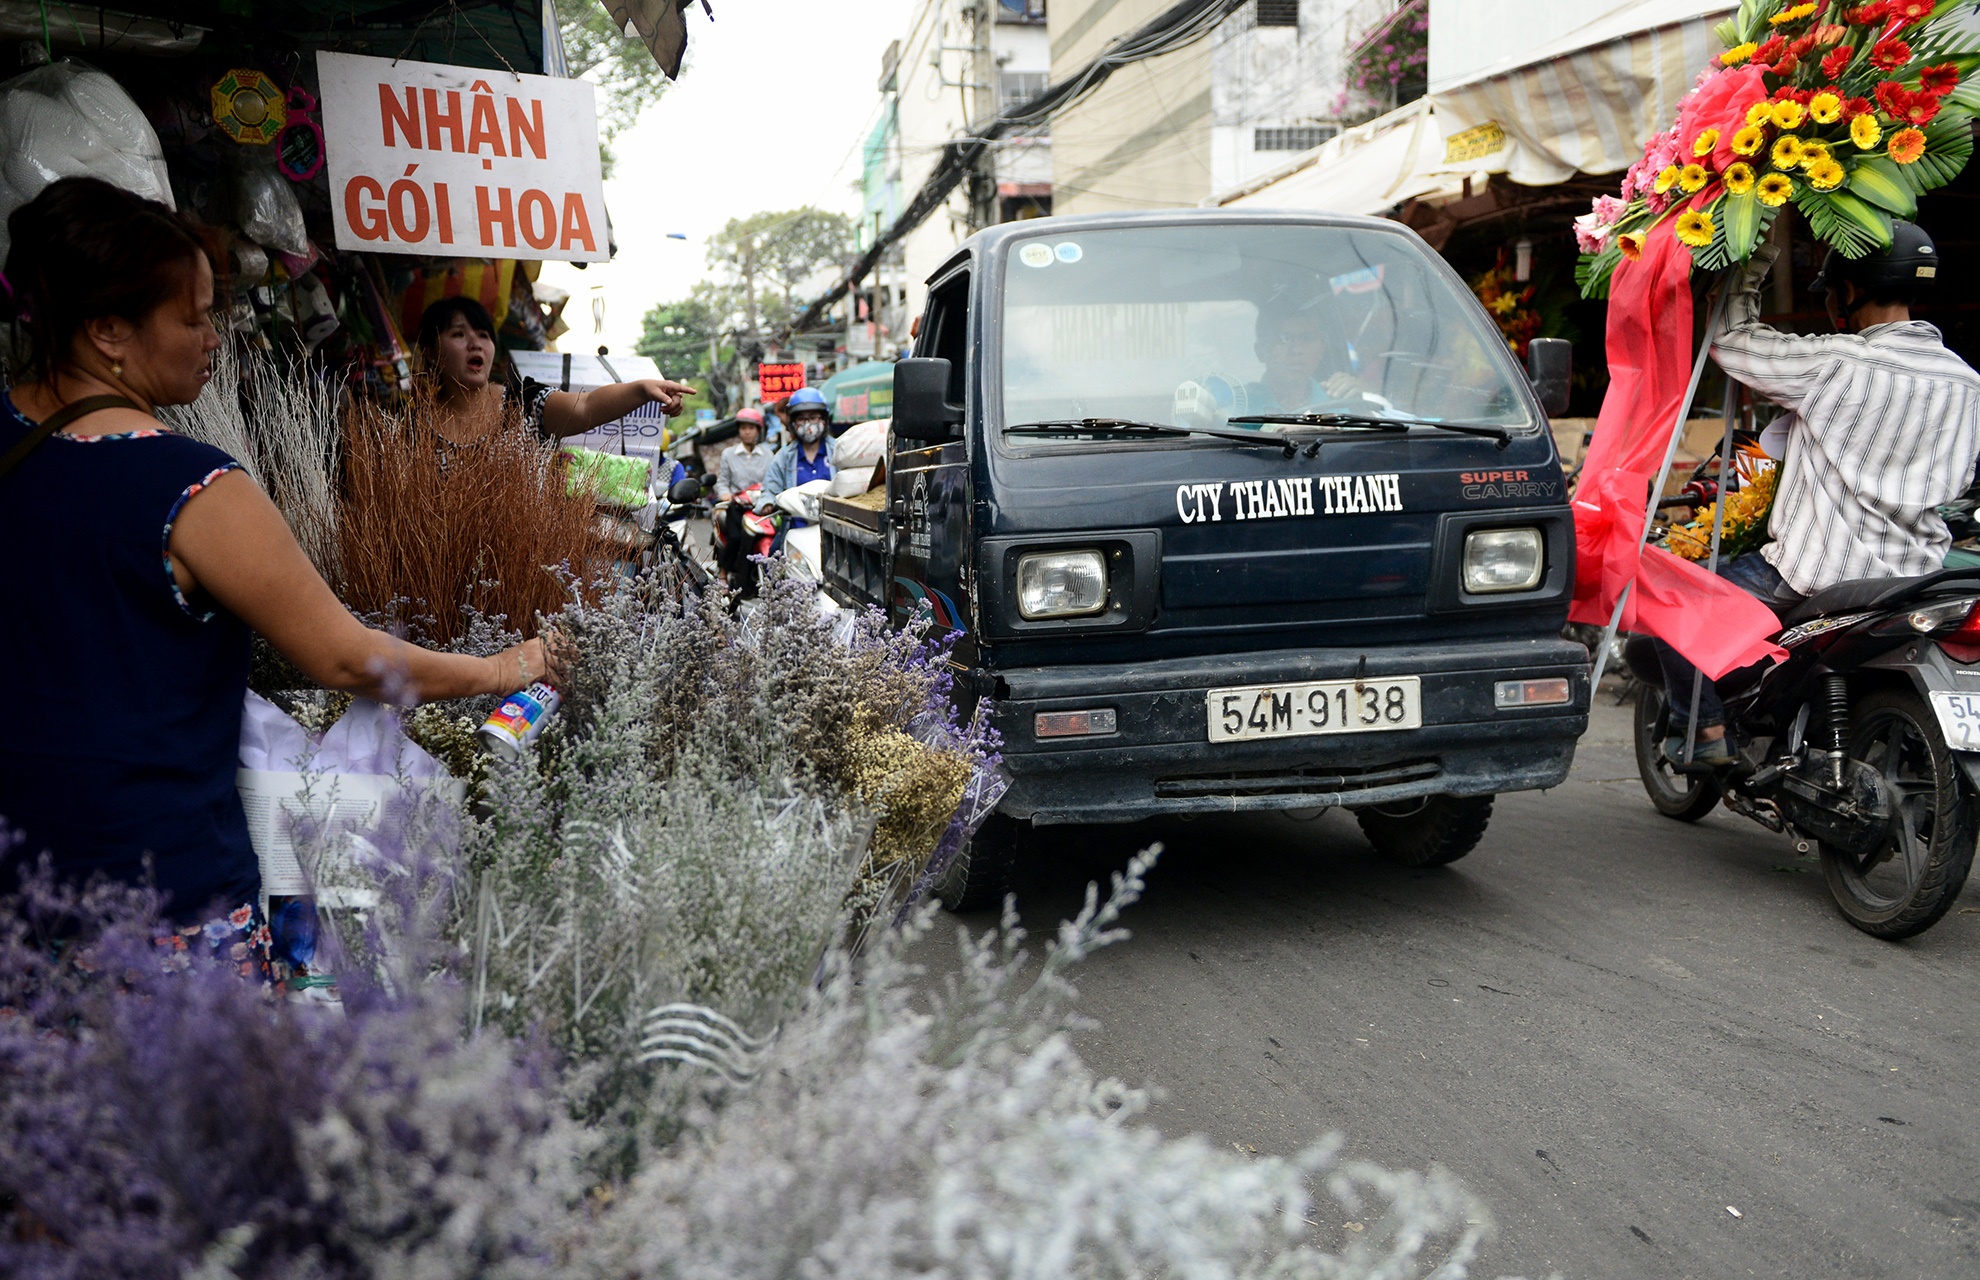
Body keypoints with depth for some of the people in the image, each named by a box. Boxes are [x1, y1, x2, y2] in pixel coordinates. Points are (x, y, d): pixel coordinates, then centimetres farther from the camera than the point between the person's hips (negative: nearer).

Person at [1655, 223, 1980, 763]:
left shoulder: (1835, 363, -16)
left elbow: (1730, 340, -7)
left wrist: (1754, 261, 5)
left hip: (1816, 574, -7)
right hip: (1916, 576, 7)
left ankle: (1706, 728, 5)